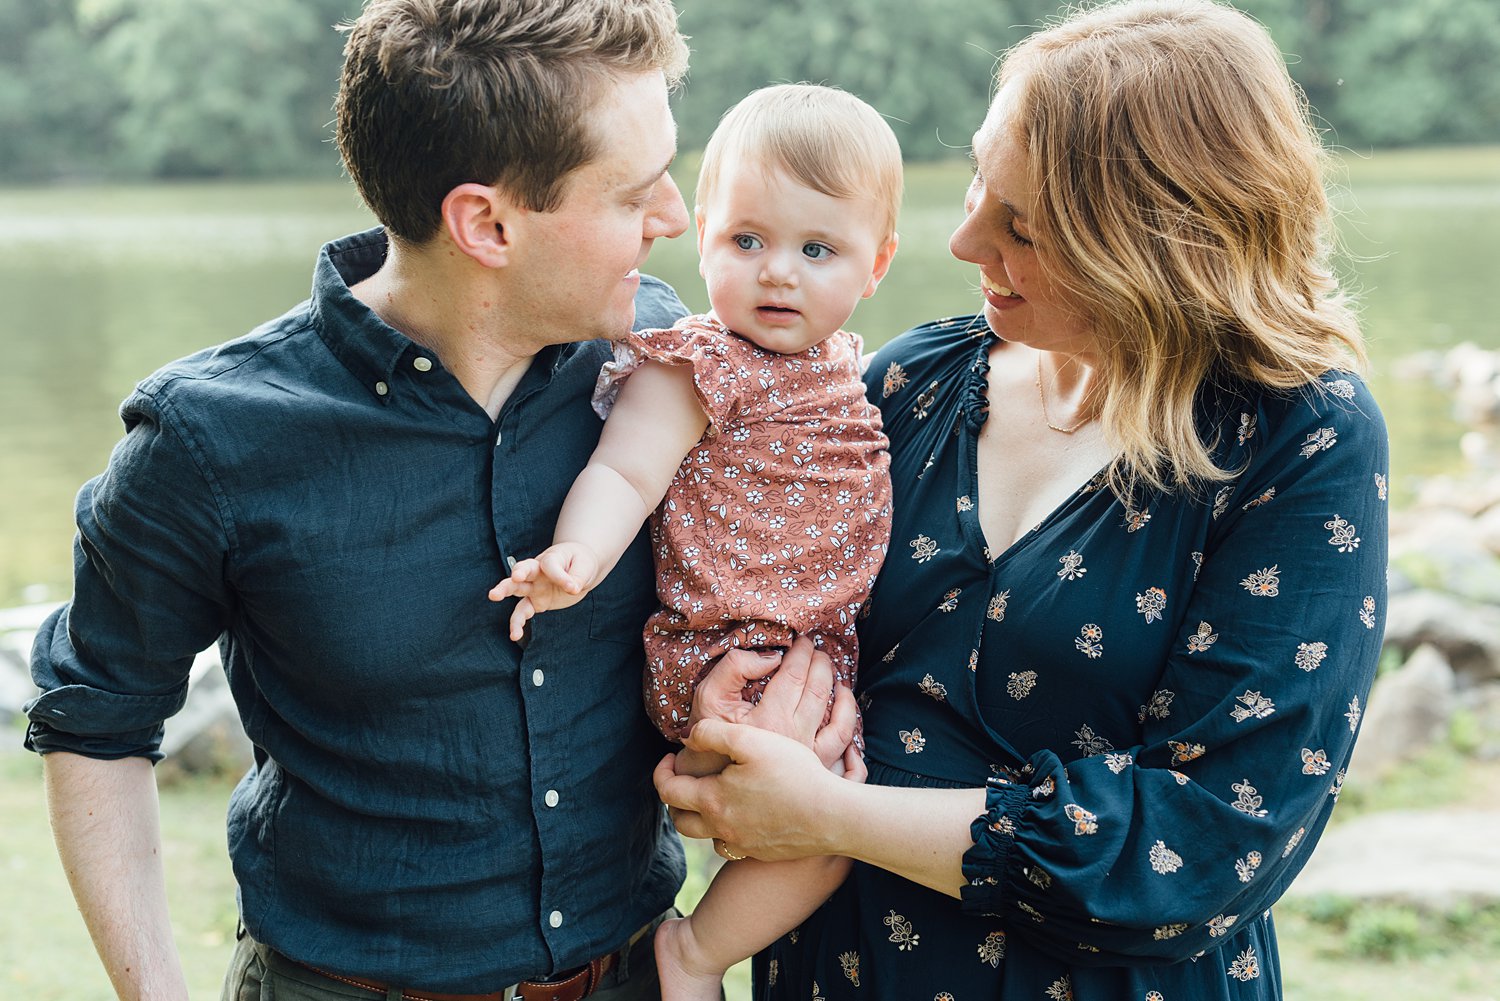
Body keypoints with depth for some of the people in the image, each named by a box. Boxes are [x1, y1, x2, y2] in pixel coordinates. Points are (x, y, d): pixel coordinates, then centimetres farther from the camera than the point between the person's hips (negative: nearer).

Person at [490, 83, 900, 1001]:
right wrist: (578, 559, -39)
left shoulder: (851, 366, 10)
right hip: (733, 656, -8)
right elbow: (624, 471, -23)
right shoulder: (693, 370, -13)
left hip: (828, 646, 8)